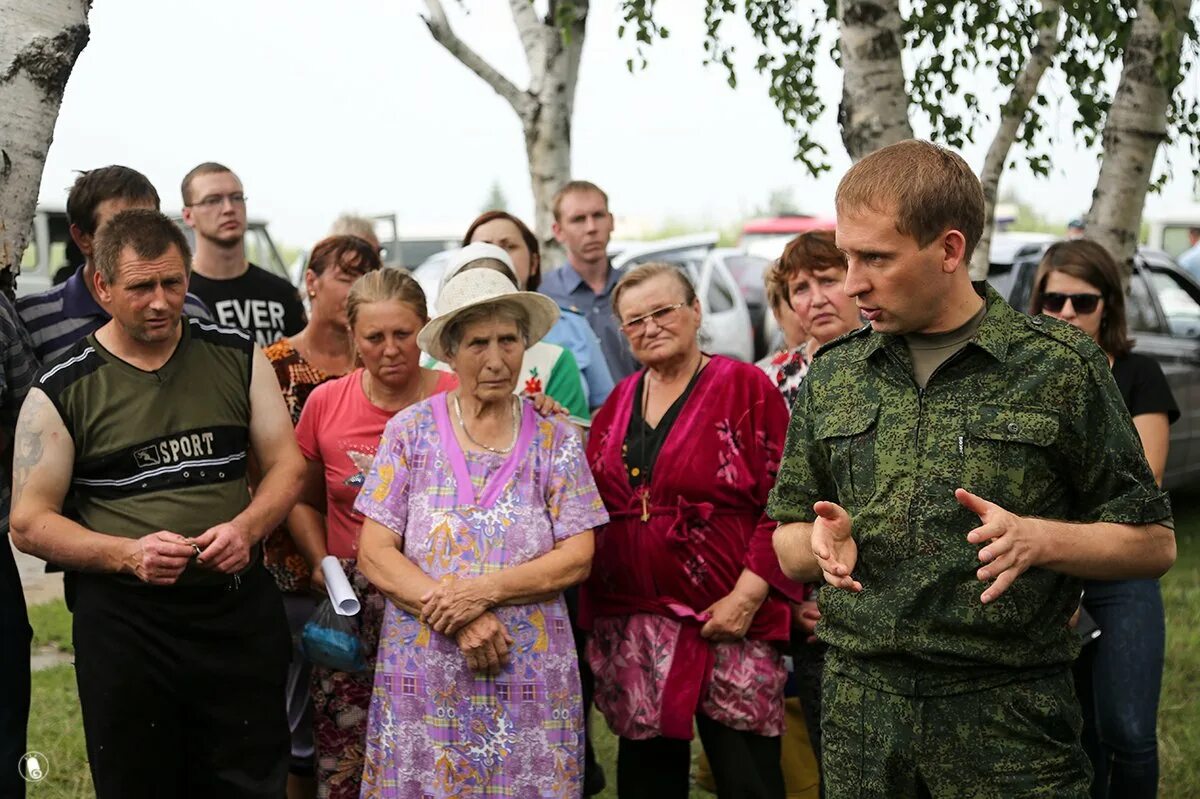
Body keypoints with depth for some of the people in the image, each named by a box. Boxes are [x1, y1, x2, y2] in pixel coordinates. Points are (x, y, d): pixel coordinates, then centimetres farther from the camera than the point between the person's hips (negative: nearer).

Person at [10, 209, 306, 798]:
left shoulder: (236, 357, 5)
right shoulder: (61, 390, -3)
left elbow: (287, 465, 8)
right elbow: (30, 524, -3)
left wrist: (246, 528, -12)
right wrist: (129, 554, -18)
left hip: (241, 611, 2)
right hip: (125, 622, -2)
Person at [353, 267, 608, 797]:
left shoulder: (555, 440, 3)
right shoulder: (410, 431, 2)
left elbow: (577, 559, -2)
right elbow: (374, 555, -2)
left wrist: (485, 590, -16)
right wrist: (457, 617, -14)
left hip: (529, 676, 0)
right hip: (423, 672, 0)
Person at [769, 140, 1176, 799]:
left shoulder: (1061, 368, -3)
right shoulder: (830, 378, 8)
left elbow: (1153, 543, -1)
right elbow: (787, 548, 13)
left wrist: (1040, 539, -18)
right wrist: (822, 545, -10)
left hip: (1008, 717, -3)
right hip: (860, 712, 3)